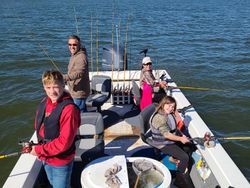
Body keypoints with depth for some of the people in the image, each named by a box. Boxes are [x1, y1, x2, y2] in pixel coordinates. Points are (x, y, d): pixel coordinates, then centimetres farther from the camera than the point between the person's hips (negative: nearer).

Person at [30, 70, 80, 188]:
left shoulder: (69, 109, -28)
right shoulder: (44, 102, -5)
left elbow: (64, 142, -28)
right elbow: (39, 126, 9)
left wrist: (39, 150, -19)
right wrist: (40, 149, -4)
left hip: (61, 162, -7)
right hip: (45, 158, 7)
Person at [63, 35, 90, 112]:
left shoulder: (81, 57, -22)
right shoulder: (74, 56, 12)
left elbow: (79, 73, -38)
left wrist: (64, 78, -49)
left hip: (79, 92, -10)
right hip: (75, 91, 10)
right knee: (83, 112, 22)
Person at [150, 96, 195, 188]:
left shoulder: (169, 114, 3)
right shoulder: (159, 118, -28)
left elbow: (175, 128, 13)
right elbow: (166, 134, -29)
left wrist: (182, 135, -3)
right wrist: (180, 139, -24)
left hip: (173, 140, 10)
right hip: (164, 144, -10)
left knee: (191, 147, 11)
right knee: (184, 157, -15)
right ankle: (180, 180, 5)